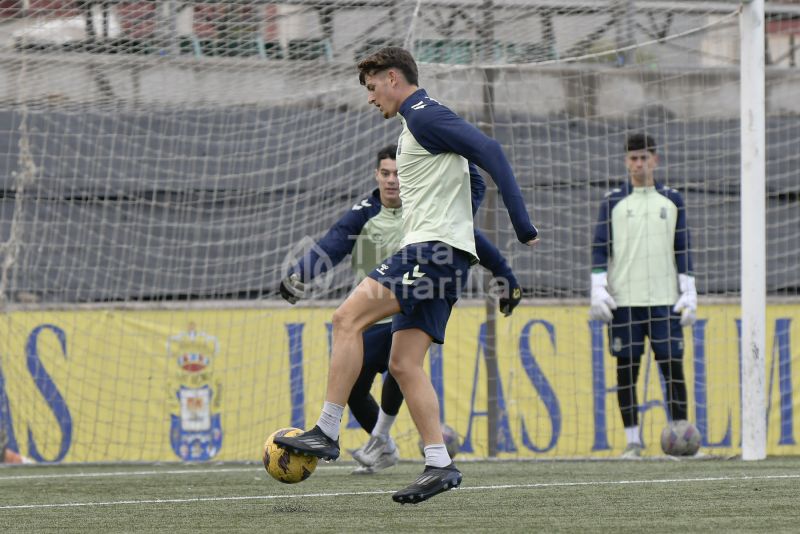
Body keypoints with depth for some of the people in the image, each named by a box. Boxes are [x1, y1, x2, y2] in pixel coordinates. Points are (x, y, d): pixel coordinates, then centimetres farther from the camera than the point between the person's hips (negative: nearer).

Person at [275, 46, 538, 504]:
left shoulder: (424, 116, -7)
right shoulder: (418, 123, 24)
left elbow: (489, 151, -17)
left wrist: (523, 226, -21)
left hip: (436, 249, -10)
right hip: (433, 254, 10)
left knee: (349, 318, -15)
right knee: (404, 364, 5)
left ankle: (327, 432, -16)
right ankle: (440, 464, 0)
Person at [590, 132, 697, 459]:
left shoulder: (672, 200, 10)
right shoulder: (613, 202, 7)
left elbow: (683, 248, 11)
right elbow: (600, 247, 5)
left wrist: (688, 292, 4)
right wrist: (598, 290, -6)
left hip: (664, 299, 0)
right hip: (623, 299, 0)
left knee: (673, 366, -4)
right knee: (626, 368, 0)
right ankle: (632, 440, 5)